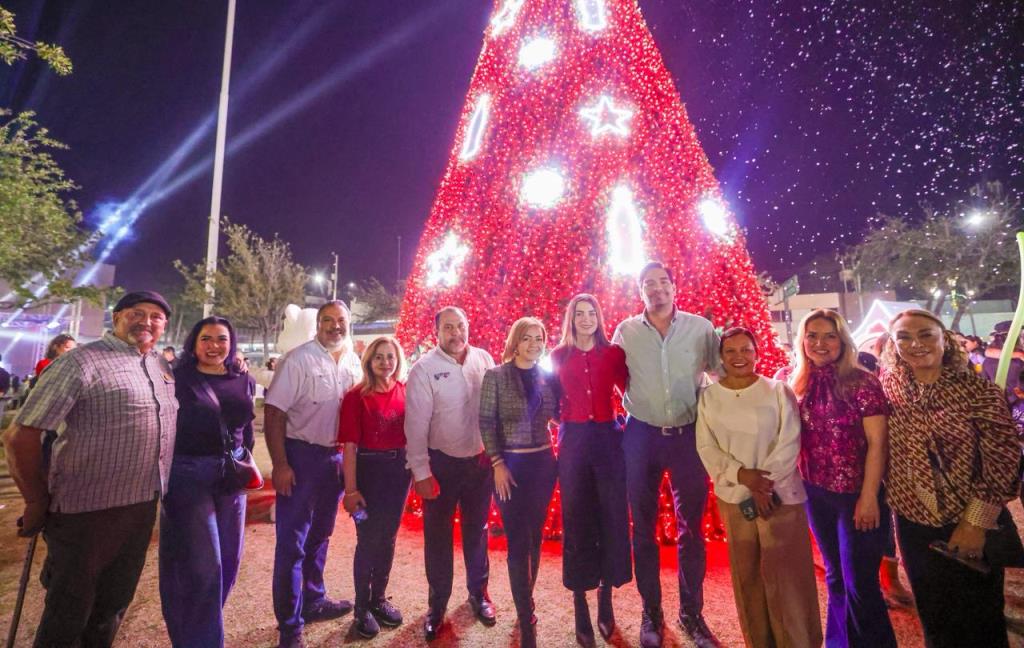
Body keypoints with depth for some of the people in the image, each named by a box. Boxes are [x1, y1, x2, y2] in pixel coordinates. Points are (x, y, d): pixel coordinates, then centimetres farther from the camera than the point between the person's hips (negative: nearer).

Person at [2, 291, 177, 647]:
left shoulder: (161, 366, 7)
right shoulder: (83, 361, -14)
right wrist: (38, 502, -8)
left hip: (142, 507, 6)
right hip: (88, 511, -6)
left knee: (112, 607, 22)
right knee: (68, 615, 11)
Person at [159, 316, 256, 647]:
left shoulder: (244, 381, 7)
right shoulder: (177, 378, -5)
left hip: (231, 476, 5)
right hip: (187, 473, -5)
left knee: (228, 559, 15)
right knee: (201, 565, -1)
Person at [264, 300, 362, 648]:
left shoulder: (353, 363, 4)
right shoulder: (298, 359, -13)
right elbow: (274, 412, -14)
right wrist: (280, 464, -17)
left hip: (336, 457, 6)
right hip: (301, 455, -6)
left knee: (320, 535, 20)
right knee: (292, 541, 4)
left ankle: (313, 601, 39)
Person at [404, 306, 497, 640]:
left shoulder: (484, 359, -4)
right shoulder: (424, 368, -13)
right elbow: (416, 424, -13)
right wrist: (420, 471, -12)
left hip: (481, 459, 3)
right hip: (442, 462, -2)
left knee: (477, 530, 19)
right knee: (437, 534, 13)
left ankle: (478, 593, 40)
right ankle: (437, 603, 33)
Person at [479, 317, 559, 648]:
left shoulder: (548, 376, 5)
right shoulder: (495, 376, -6)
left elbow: (558, 415, 12)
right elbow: (486, 422, -8)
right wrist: (497, 464, -12)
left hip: (544, 462, 4)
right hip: (510, 463, -4)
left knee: (535, 537, 14)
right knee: (517, 540, 1)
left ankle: (525, 602, 33)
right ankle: (526, 621, 13)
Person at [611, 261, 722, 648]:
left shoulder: (701, 327, -1)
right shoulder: (625, 331, -1)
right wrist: (634, 404, 2)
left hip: (688, 434, 0)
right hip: (641, 435, 0)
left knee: (691, 527, 11)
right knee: (643, 527, 11)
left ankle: (691, 612, 29)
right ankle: (650, 612, 28)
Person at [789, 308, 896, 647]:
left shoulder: (862, 382, -12)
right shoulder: (799, 384, 1)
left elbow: (877, 442, -14)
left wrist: (869, 496, -16)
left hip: (856, 494, -5)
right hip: (816, 494, 5)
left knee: (860, 583, 3)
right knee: (835, 576, 20)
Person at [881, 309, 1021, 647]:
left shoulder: (979, 391, -13)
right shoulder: (890, 386, -3)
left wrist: (976, 523, -14)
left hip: (969, 528, -2)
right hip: (913, 525, 3)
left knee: (978, 618, 15)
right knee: (933, 615, 20)